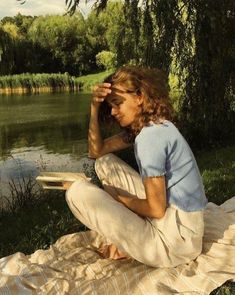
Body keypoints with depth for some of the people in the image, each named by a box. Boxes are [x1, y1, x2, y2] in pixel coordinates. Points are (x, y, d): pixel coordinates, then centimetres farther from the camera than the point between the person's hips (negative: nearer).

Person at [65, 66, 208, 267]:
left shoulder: (151, 136, -22)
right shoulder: (141, 127, 8)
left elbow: (156, 209, -21)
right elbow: (97, 151, 10)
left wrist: (118, 198, -4)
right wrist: (95, 108, -1)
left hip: (174, 241, -9)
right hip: (167, 215, 10)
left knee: (78, 192, -13)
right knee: (105, 163, 14)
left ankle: (125, 247, 6)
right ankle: (122, 237, 11)